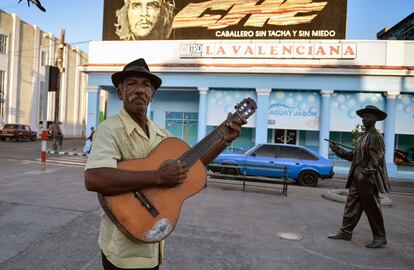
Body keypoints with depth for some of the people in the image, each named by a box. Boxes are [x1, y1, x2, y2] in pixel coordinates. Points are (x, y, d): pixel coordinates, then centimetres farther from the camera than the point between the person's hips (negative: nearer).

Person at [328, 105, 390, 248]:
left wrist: (365, 174, -21)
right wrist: (338, 151, 8)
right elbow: (354, 156, 16)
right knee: (351, 205, 11)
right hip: (357, 178, 9)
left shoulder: (375, 136, -11)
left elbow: (375, 160, -17)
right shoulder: (363, 136, 16)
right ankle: (345, 232, 20)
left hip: (368, 179, -9)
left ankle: (380, 238, 19)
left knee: (372, 208, 3)